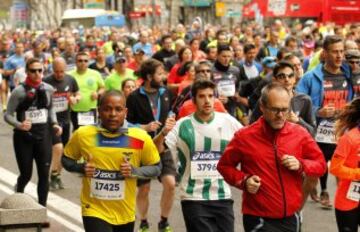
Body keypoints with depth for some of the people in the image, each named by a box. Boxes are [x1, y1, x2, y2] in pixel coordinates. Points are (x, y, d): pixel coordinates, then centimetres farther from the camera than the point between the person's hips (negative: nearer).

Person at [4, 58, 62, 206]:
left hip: (43, 135, 3)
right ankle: (18, 192, 39)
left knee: (44, 174, 0)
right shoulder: (19, 91, -12)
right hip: (24, 137, -3)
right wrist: (19, 125, -27)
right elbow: (8, 115, -9)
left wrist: (54, 124, 3)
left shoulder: (48, 89, 0)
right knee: (26, 174, 5)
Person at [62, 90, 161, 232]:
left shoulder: (140, 138, -11)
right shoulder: (83, 135, -10)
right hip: (95, 211, -2)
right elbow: (66, 159, 6)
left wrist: (134, 171, -19)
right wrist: (81, 168, -14)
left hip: (125, 213, 2)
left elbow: (155, 168, 0)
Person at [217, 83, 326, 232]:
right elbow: (224, 166, 6)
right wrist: (244, 180, -11)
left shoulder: (300, 133, 1)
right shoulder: (244, 137, -6)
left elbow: (320, 165, 9)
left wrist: (301, 165, -11)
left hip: (291, 218, 4)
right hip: (259, 219, -3)